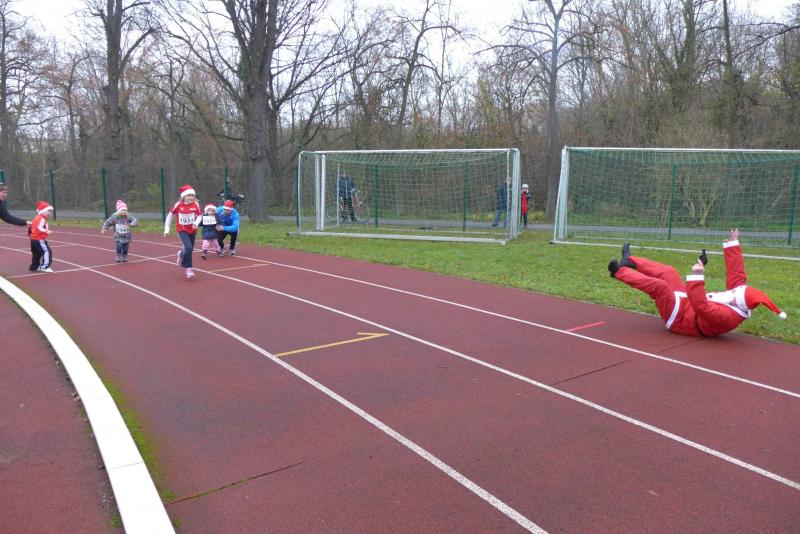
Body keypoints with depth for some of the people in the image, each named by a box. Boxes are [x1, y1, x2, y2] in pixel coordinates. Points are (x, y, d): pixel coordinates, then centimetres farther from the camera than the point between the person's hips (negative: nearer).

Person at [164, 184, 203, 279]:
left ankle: (182, 254, 50)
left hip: (192, 230, 3)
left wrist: (196, 222, -25)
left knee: (190, 249, 13)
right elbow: (170, 215, -2)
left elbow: (200, 215, -2)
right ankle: (188, 268, -5)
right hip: (182, 230, -3)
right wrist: (167, 229, 0)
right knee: (188, 248, -20)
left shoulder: (196, 204, -11)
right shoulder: (178, 205, -14)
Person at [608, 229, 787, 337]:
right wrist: (733, 245, -2)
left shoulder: (726, 315, -35)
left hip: (679, 318, -9)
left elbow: (700, 305, -47)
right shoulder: (740, 295, -8)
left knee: (658, 285, -26)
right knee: (668, 272, 10)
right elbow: (736, 273, -1)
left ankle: (620, 271, -12)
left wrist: (697, 277, -50)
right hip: (685, 305, 9)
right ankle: (630, 263, 19)